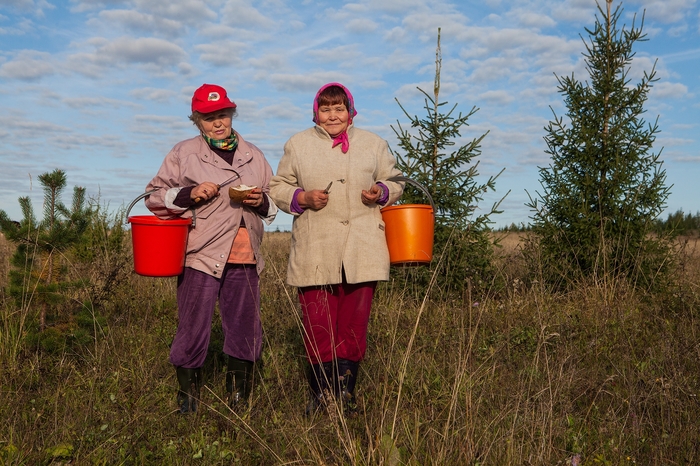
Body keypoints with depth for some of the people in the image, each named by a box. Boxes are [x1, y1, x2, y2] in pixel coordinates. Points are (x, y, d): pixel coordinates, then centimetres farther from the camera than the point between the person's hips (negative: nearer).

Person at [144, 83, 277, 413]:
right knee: (192, 330, -1)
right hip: (201, 256, -3)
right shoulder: (183, 153, 6)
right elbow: (154, 196, 5)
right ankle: (187, 402, 16)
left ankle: (239, 403, 22)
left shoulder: (253, 155, 16)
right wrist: (189, 195, -11)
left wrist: (262, 201, -1)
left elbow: (275, 200, 22)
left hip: (245, 260, 4)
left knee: (246, 330, 8)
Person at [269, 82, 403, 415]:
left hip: (361, 250, 1)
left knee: (354, 322, 2)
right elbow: (278, 188, 12)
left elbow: (394, 182, 20)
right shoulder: (297, 145, 11)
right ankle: (321, 391, 15)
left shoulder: (373, 144, 14)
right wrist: (303, 198, -7)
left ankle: (345, 391, 17)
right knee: (317, 324, -2)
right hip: (315, 251, -1)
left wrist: (380, 191, -3)